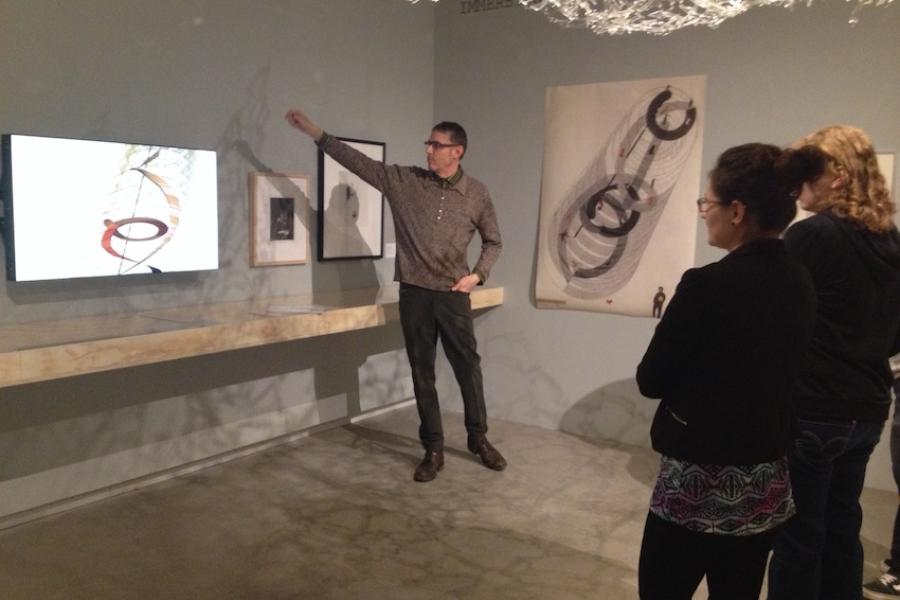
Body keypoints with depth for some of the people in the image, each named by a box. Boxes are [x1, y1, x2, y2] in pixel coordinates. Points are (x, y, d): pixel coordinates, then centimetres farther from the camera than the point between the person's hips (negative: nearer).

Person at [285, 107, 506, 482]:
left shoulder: (476, 193, 0)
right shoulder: (403, 181, 1)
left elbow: (493, 241, 9)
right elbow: (358, 161, 1)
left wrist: (478, 274, -6)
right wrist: (315, 132, -3)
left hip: (453, 295, -1)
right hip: (414, 294, 1)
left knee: (468, 367, 7)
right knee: (422, 373, 6)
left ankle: (478, 439, 26)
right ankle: (433, 450, 18)